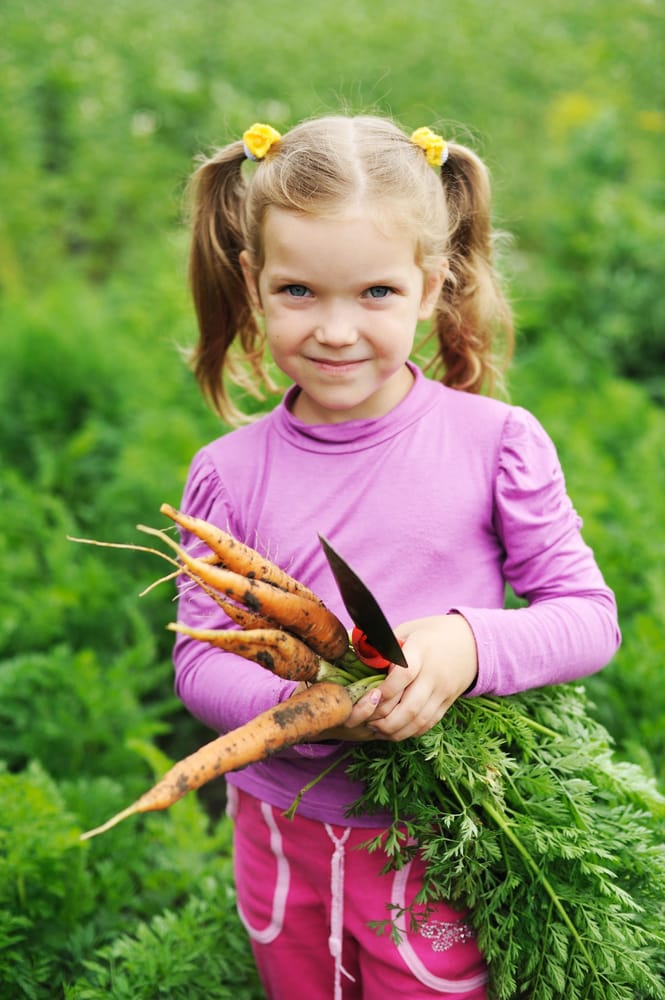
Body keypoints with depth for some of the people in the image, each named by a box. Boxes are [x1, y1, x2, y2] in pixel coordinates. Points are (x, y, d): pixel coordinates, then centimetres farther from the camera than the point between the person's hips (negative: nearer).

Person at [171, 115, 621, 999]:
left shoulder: (497, 443, -11)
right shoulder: (229, 475, -6)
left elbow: (590, 614, -7)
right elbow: (200, 658, -5)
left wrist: (474, 646, -27)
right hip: (281, 837, 3)